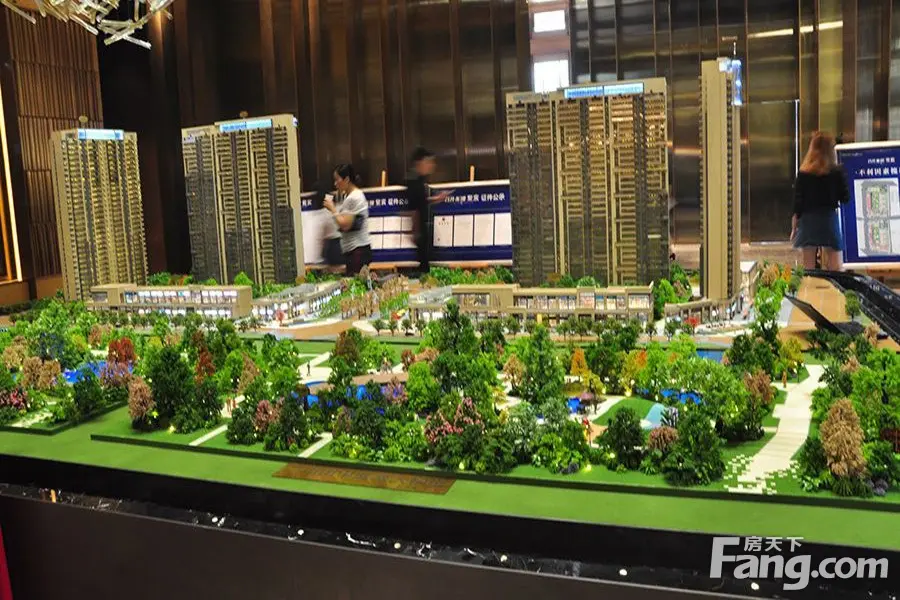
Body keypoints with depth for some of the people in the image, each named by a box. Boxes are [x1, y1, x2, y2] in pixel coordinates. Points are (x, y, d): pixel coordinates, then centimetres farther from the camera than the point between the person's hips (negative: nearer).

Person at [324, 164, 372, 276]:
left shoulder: (355, 198, -13)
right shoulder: (348, 196, 16)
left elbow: (345, 225, -16)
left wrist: (332, 209, -6)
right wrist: (333, 208, 6)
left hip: (359, 250, -9)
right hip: (351, 250, 9)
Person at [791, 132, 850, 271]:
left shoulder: (803, 173, -2)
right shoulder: (837, 172, -4)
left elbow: (797, 202, -2)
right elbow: (845, 198, 1)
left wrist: (794, 228, 4)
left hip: (808, 220, 1)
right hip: (829, 219, -1)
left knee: (808, 267, 6)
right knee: (836, 269, 3)